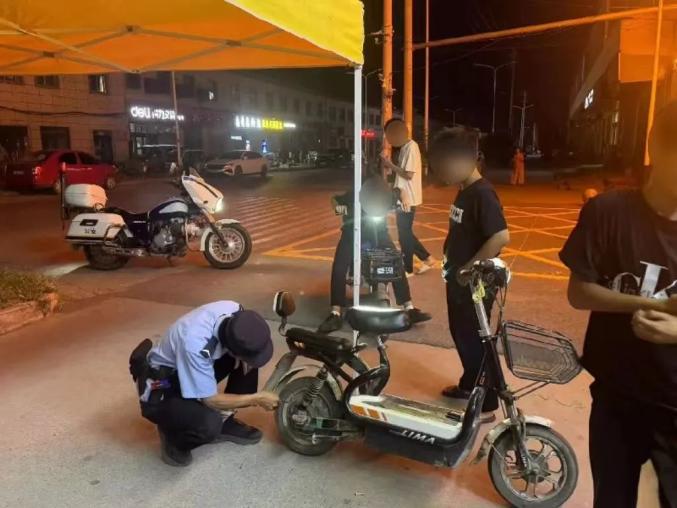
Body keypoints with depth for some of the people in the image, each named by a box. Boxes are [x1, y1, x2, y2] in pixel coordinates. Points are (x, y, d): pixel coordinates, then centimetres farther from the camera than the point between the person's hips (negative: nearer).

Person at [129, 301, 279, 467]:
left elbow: (247, 344, 4)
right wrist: (256, 398, -17)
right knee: (208, 424, -31)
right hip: (161, 385, -7)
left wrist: (243, 357, -17)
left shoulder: (235, 310, -22)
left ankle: (225, 421, 7)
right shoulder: (195, 344, -40)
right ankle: (172, 437, 2)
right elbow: (211, 400, -27)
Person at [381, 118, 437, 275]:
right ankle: (427, 259, 23)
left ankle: (407, 268, 13)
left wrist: (391, 165, -14)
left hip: (408, 199, -10)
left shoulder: (411, 147, -16)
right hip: (404, 198, 10)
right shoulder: (405, 147, 13)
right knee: (405, 233, 16)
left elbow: (409, 174, -22)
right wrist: (391, 167, 4)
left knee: (404, 234, 1)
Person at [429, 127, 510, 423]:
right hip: (458, 280, 9)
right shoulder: (464, 191, 7)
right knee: (460, 335, 22)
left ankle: (486, 405, 18)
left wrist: (469, 268, -23)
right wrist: (452, 265, 11)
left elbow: (501, 237, -31)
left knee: (474, 341, 3)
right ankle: (469, 385, 41)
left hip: (474, 284, -9)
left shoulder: (482, 194, -22)